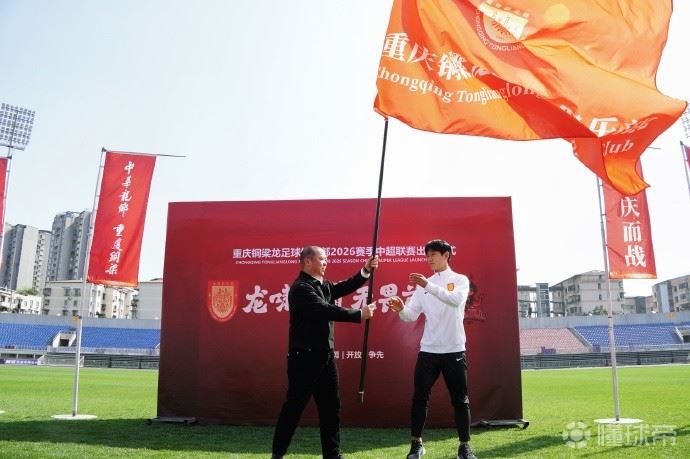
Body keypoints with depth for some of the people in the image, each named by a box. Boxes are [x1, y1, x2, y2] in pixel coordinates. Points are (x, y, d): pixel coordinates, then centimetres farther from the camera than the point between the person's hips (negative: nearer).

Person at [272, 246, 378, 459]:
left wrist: (365, 271, -5)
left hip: (325, 355, 9)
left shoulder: (323, 285, 12)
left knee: (331, 406, 12)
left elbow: (344, 287, 8)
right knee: (294, 407, 2)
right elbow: (325, 310, -24)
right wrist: (359, 314, -21)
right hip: (304, 357, -9)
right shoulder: (300, 287, -16)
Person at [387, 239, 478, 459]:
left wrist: (429, 286, -32)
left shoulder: (460, 280, 1)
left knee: (460, 400, 5)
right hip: (428, 350, 3)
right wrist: (400, 309, -20)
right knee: (419, 397, 4)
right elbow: (412, 315, 3)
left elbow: (456, 300, -21)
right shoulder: (423, 284, 11)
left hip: (454, 350, -3)